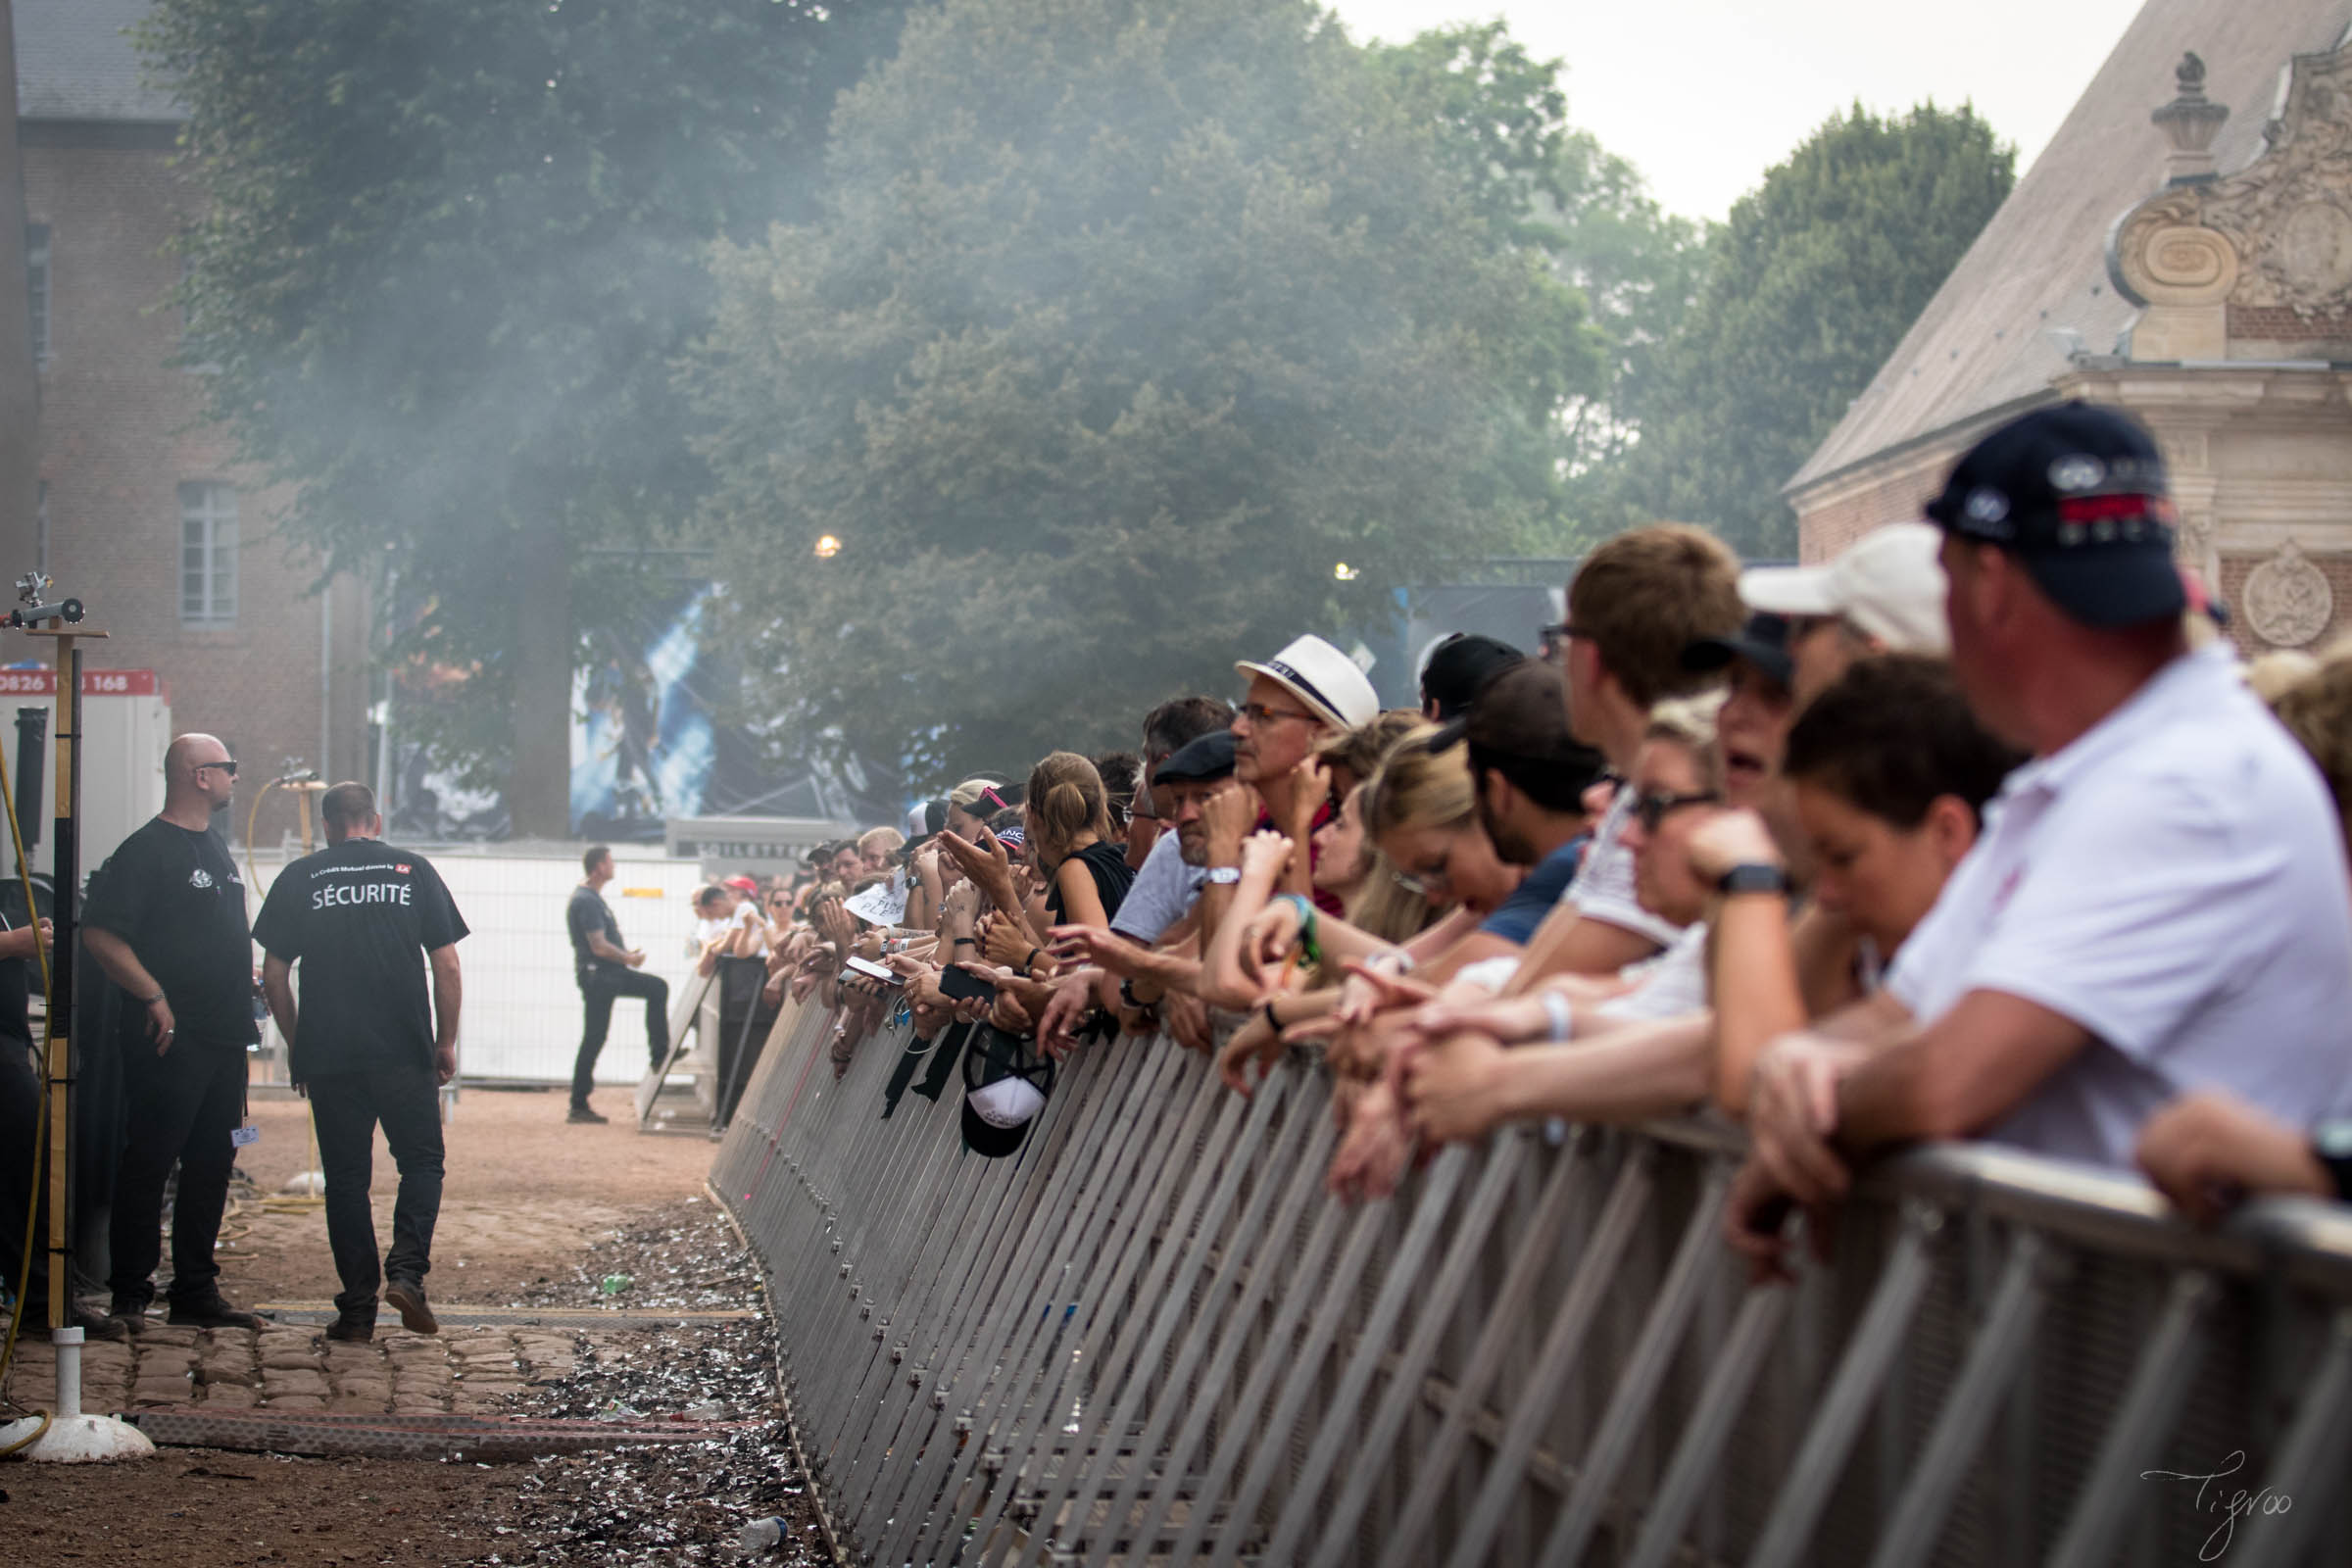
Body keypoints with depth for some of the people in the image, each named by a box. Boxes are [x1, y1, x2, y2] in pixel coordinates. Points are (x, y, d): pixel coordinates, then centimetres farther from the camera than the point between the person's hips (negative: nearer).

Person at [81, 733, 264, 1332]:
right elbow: (99, 933, -17)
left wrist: (246, 980, 14)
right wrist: (154, 996, -20)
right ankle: (130, 1297, 0)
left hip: (224, 1036, 9)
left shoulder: (216, 849, 19)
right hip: (170, 1037, -9)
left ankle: (196, 1292, 17)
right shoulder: (147, 849, -10)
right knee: (148, 1165, -5)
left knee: (212, 1164, 11)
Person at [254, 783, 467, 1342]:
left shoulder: (299, 878, 5)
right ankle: (407, 1269, -10)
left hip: (327, 1054, 1)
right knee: (421, 1161, 11)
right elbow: (447, 967, 3)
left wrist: (295, 1044, 14)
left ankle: (357, 1308, 5)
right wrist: (446, 1043, 11)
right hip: (405, 1052, -1)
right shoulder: (414, 870, 5)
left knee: (346, 1178, 7)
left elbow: (274, 976, 4)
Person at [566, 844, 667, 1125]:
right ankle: (578, 1107, -2)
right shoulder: (586, 901, -19)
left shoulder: (593, 898, 14)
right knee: (594, 1039, -6)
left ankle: (660, 1055, 16)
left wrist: (626, 954, 11)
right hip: (596, 977, -10)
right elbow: (599, 947, -24)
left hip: (611, 974, 10)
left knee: (657, 987, 15)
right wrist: (629, 958, -10)